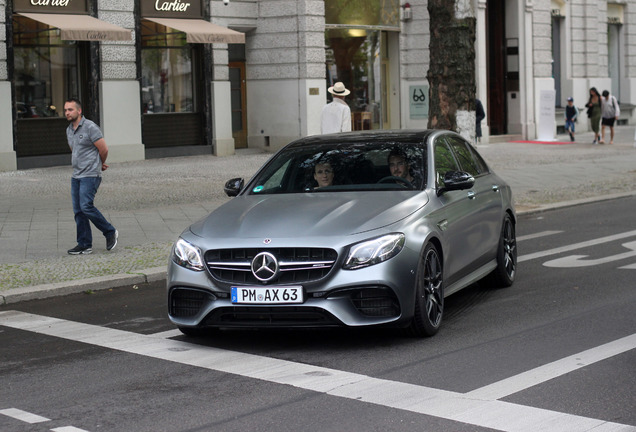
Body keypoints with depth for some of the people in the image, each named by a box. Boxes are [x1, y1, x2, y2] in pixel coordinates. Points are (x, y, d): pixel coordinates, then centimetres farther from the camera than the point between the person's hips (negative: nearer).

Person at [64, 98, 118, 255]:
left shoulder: (90, 127, -12)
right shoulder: (69, 130, 14)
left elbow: (104, 150, -10)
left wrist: (99, 164, 9)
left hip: (90, 175, -8)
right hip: (76, 176, 8)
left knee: (86, 206, -17)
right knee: (78, 211, 5)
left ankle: (110, 233, 0)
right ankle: (84, 245, 11)